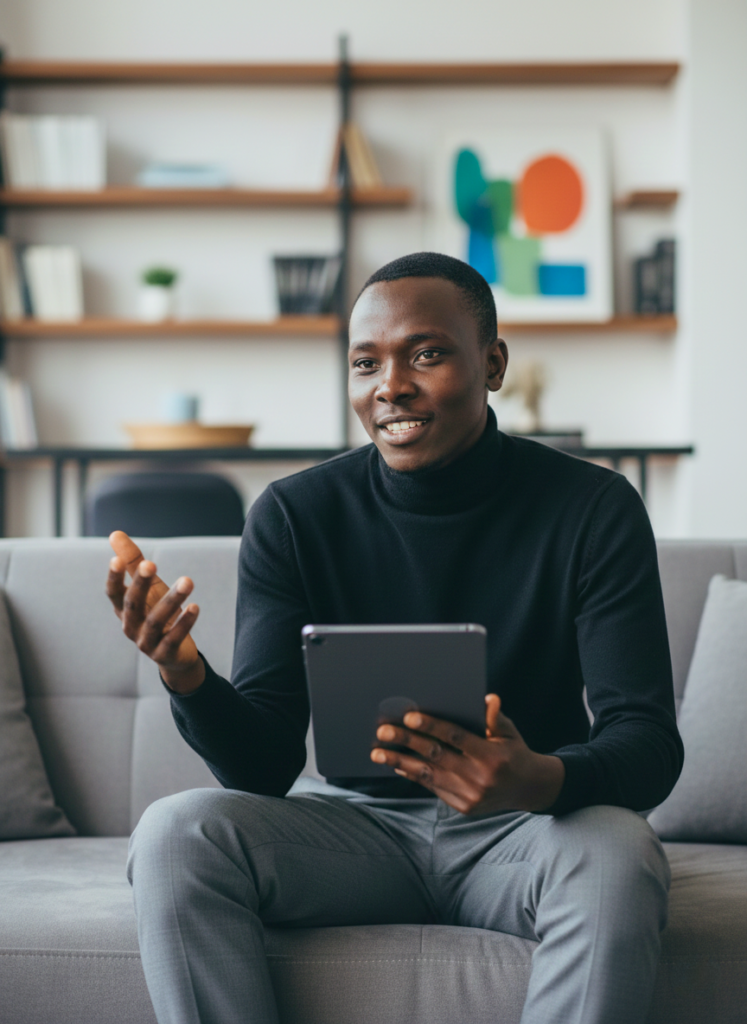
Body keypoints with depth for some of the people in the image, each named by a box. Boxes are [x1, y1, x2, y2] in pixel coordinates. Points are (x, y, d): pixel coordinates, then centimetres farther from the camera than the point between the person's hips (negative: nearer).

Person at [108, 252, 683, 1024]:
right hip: (357, 822, 2)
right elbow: (264, 766, -9)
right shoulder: (293, 515, -5)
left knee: (614, 853, -35)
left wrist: (542, 781, -37)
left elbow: (649, 744, -13)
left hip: (523, 829, -1)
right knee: (175, 833, -25)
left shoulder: (591, 508, -8)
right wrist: (187, 679, -32)